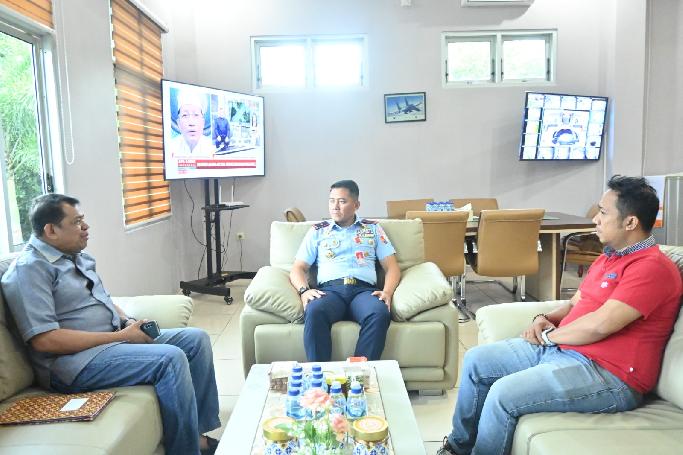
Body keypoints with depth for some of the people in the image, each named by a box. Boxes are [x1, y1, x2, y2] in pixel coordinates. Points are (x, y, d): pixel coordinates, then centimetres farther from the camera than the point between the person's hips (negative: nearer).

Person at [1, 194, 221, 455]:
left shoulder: (78, 256, 14)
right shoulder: (29, 269, -14)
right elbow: (45, 340, -22)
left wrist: (128, 322, 2)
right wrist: (120, 336, -19)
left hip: (115, 337, 9)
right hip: (77, 360, -9)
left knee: (197, 339, -1)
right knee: (171, 358, -28)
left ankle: (200, 433, 2)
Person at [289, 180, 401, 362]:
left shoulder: (373, 228, 22)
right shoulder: (317, 231, 22)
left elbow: (392, 267, 15)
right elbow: (297, 268, 16)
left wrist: (387, 292, -6)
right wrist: (304, 290, -7)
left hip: (364, 289, 0)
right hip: (329, 289, 0)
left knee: (380, 314, -36)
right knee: (314, 311, -37)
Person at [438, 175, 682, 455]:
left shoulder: (653, 268, -17)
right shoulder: (609, 256, 15)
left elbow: (600, 325, -26)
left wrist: (549, 335, -9)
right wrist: (546, 319, -2)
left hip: (606, 374, -10)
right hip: (557, 348, 10)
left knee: (503, 394, -26)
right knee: (476, 360, 6)